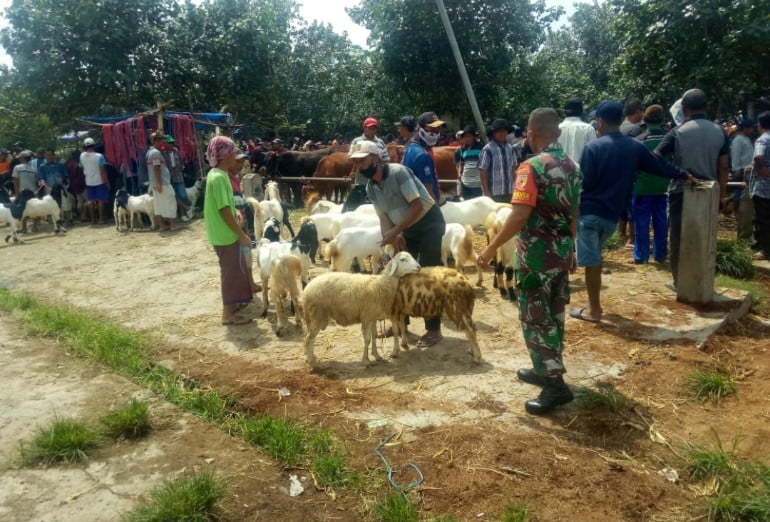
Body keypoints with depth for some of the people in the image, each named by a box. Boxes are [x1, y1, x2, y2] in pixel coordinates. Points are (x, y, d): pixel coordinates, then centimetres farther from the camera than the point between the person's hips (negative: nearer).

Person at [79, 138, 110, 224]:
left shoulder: (82, 156, 0)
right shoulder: (99, 156, -14)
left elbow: (82, 168, 9)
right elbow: (102, 171, -15)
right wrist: (107, 182, -9)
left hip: (88, 182, 4)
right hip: (99, 181, -4)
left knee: (91, 201, 8)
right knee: (100, 200, 1)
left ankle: (93, 220, 11)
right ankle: (101, 219, 1)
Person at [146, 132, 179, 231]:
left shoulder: (150, 152, 15)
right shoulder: (156, 152, -14)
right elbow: (157, 168, -20)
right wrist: (159, 183, -22)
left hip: (154, 183, 9)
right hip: (162, 182, -9)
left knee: (158, 205, 9)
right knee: (170, 203, -3)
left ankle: (161, 225, 11)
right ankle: (173, 225, 0)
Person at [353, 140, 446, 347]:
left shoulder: (398, 172, -24)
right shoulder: (371, 187, -1)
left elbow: (417, 205, -26)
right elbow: (384, 217, 0)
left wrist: (395, 231, -29)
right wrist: (388, 236, -19)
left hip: (429, 223, -7)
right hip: (407, 228, 8)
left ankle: (434, 329, 1)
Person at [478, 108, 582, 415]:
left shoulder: (532, 167, -18)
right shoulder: (571, 166, 8)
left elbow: (519, 217, -25)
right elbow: (574, 214, 15)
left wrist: (491, 248, -19)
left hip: (537, 253, -8)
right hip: (562, 251, 8)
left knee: (535, 317, 0)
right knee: (554, 314, 17)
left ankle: (555, 385, 2)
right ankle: (545, 369, 31)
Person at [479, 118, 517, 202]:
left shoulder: (510, 149, 7)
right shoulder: (488, 149, -11)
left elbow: (513, 169, 14)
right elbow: (482, 172, -11)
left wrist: (514, 188, 10)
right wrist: (487, 192, -13)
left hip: (509, 192, 6)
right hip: (493, 193, -6)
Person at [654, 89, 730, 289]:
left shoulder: (678, 132, -8)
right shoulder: (719, 132, 2)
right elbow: (723, 167, 3)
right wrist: (722, 193, 10)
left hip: (681, 192, -3)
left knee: (679, 237, 8)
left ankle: (679, 281, 13)